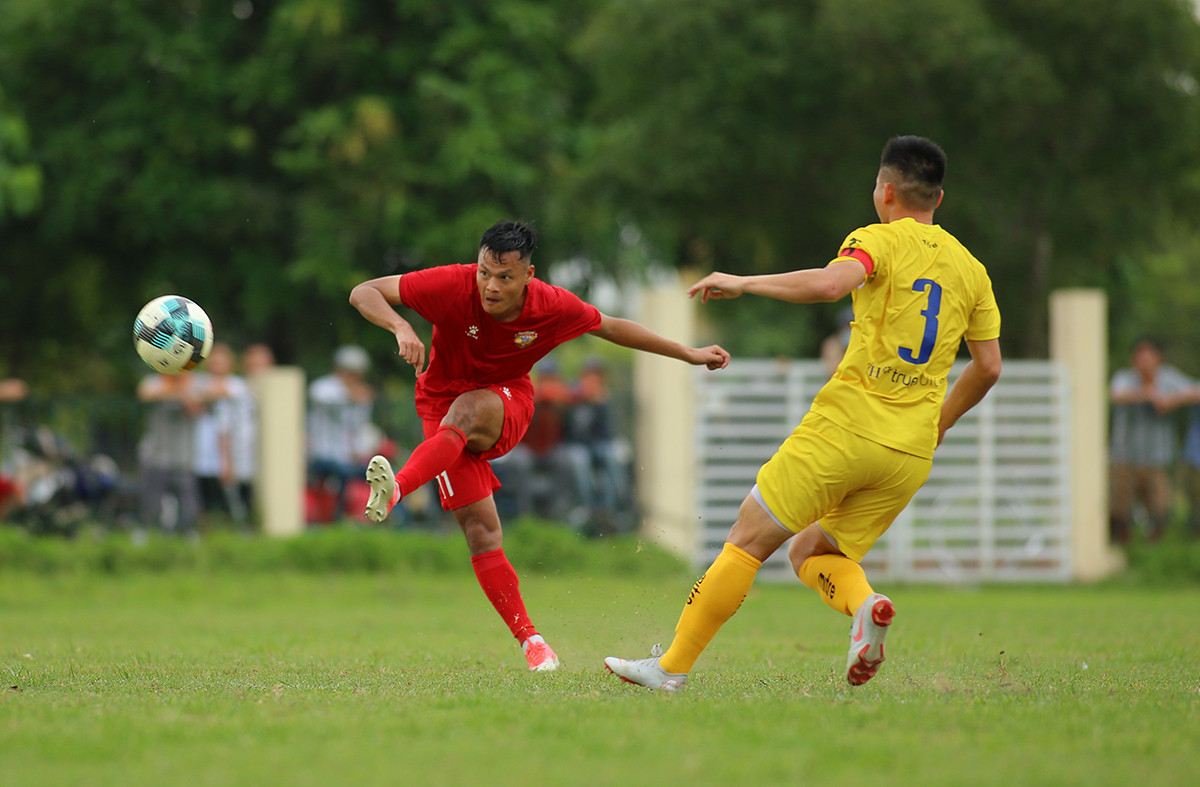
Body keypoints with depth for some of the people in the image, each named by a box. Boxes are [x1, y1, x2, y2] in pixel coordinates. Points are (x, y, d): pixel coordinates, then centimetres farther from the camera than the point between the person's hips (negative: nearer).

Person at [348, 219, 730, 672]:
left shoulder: (554, 307, -15)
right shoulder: (453, 286, -22)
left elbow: (611, 328, 5)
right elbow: (364, 293, -20)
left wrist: (690, 355, 10)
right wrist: (400, 327, -40)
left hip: (507, 405, 1)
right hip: (443, 405, -1)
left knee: (466, 412, -37)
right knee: (481, 531, -15)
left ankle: (396, 489, -53)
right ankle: (531, 642, -8)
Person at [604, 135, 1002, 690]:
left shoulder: (880, 239, -2)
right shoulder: (971, 269, 15)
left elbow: (831, 282, -24)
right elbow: (988, 367, 17)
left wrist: (742, 283, -13)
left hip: (846, 426, -6)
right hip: (912, 456, 6)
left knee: (748, 539, 3)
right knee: (811, 553, 19)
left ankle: (673, 666, 4)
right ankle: (866, 605, -14)